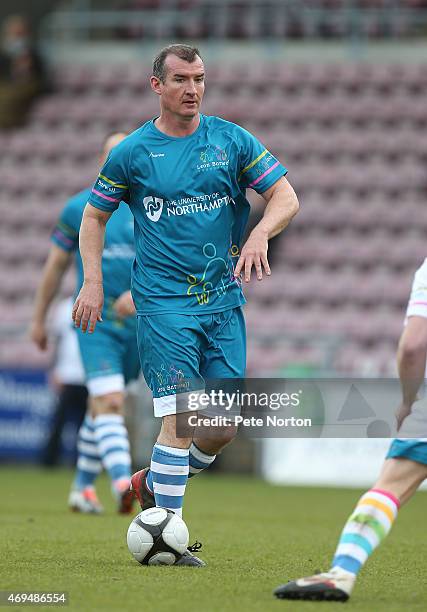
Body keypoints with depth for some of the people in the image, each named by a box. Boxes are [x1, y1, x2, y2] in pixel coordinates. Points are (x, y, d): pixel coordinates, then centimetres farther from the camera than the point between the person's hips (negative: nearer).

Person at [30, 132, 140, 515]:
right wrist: (39, 318, 14)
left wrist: (139, 292, -26)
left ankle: (83, 487, 27)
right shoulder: (79, 208, 2)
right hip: (94, 322, -2)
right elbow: (56, 264, 10)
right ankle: (122, 484, -33)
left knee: (102, 407, 14)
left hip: (138, 323, 2)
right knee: (109, 404, -19)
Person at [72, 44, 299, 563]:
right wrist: (93, 282, 0)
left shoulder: (232, 141, 5)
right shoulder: (132, 152, 1)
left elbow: (285, 197, 4)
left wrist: (259, 235, -17)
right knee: (180, 418, -15)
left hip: (223, 300, 4)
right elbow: (94, 215, 12)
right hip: (163, 301, -3)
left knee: (224, 428, 3)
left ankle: (153, 483, 29)